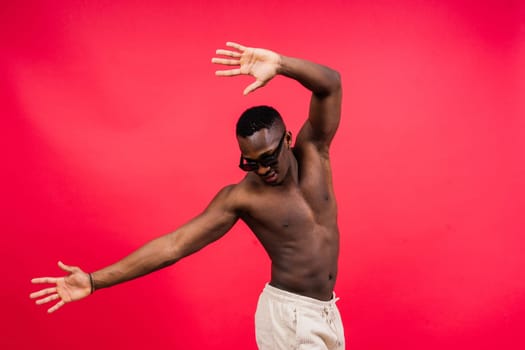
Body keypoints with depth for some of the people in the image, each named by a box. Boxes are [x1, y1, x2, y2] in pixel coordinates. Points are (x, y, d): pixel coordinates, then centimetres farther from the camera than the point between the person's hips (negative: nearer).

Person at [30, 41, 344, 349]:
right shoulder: (239, 197, -15)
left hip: (326, 309, 5)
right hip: (288, 313, -4)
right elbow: (174, 244, -17)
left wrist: (279, 64, -40)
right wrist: (95, 281, -21)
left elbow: (330, 85, -19)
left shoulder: (312, 152, -6)